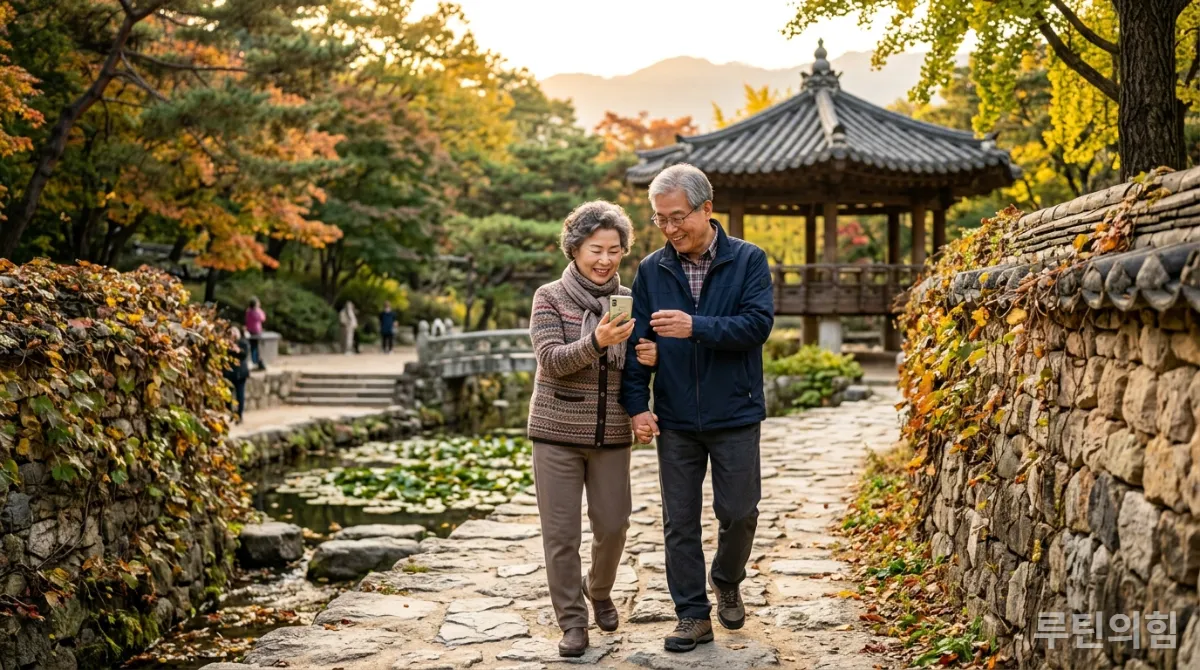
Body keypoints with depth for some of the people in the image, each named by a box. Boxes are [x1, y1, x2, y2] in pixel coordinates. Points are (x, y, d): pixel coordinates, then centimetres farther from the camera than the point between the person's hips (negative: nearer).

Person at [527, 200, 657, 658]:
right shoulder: (550, 297, -5)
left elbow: (637, 370, 9)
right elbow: (551, 362, -16)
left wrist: (650, 358, -16)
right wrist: (596, 343, -33)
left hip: (612, 436, 3)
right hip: (558, 434, -2)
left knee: (613, 526, 8)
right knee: (561, 532, 0)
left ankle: (599, 590, 36)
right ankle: (572, 620, 15)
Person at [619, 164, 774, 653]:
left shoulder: (748, 260, -4)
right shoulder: (651, 270, 3)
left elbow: (758, 323, -16)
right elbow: (638, 339, 1)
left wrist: (696, 327, -27)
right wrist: (636, 404, -7)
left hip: (734, 414, -2)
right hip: (675, 419, 2)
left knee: (739, 512, 6)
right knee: (680, 520, 6)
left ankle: (726, 582, 34)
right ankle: (693, 614, 18)